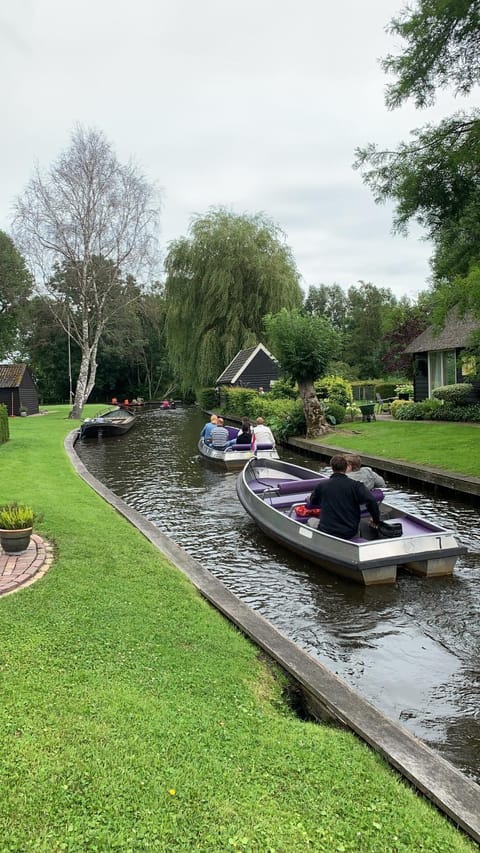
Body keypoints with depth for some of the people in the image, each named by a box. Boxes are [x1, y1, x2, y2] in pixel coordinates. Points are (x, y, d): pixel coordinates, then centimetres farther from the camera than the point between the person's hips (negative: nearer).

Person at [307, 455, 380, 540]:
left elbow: (310, 505, 14)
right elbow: (371, 501, -19)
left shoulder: (321, 486, -3)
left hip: (326, 531, -1)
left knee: (311, 520, 29)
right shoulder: (355, 485, -8)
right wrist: (376, 520, -2)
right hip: (349, 534, 1)